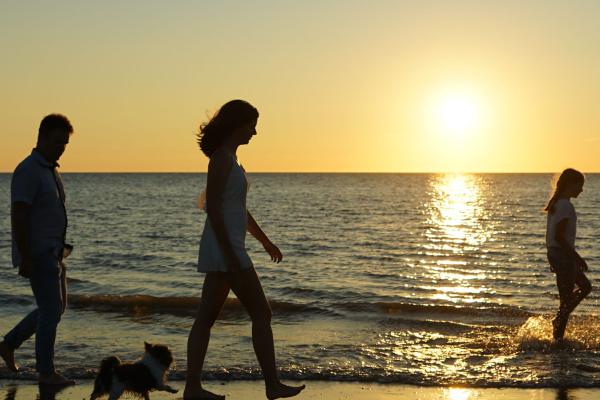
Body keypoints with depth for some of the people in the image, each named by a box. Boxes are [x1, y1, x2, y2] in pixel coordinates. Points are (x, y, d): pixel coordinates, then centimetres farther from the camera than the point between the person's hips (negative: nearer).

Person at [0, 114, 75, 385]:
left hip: (52, 253, 10)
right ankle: (46, 371, 6)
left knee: (56, 307, 15)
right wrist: (25, 259, -23)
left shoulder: (49, 170, 14)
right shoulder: (28, 171, -16)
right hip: (37, 255, -10)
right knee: (51, 310, -5)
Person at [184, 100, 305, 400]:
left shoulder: (228, 158, 17)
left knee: (206, 319, 7)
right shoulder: (222, 158, -14)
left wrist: (264, 240, 31)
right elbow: (212, 208, -20)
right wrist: (230, 253, -23)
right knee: (261, 313, -3)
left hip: (224, 251, 10)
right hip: (225, 248, -10)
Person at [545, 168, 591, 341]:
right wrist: (578, 258, -19)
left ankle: (559, 321, 21)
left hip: (554, 253, 10)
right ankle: (558, 336, 5)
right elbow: (559, 236, -24)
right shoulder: (566, 206, -19)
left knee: (585, 287, 22)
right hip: (563, 255, -10)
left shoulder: (556, 203, 11)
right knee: (566, 299, -1)